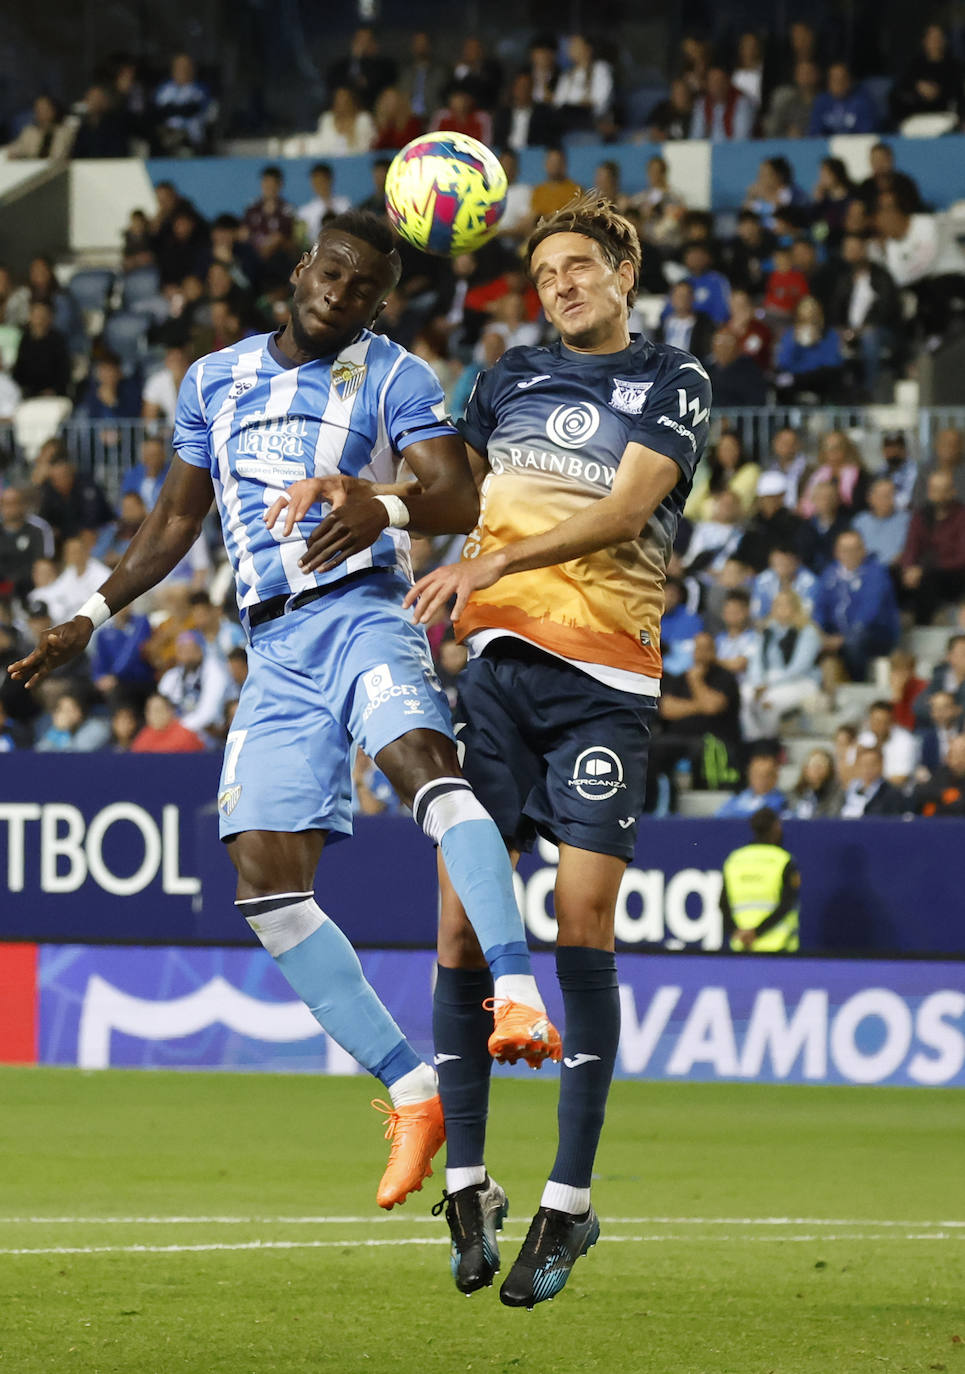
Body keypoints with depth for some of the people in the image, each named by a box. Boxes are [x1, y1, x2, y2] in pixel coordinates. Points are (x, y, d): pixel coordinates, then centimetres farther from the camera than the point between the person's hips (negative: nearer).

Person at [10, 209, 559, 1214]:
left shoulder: (393, 379, 3)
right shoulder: (215, 380, 18)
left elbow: (460, 498, -12)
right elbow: (176, 518, 28)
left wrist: (387, 512, -33)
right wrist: (89, 619, 22)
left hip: (361, 614, -5)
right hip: (274, 650, 5)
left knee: (422, 758, -36)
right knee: (265, 883, -8)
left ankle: (518, 999, -50)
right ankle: (412, 1093, -2)